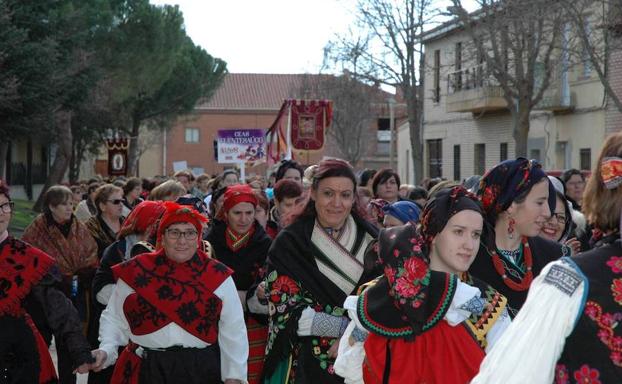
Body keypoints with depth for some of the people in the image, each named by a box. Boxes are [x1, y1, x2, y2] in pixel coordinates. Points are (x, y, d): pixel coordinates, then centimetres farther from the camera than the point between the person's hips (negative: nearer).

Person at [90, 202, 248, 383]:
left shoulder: (218, 275, 2)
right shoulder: (135, 272, 3)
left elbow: (233, 330, 3)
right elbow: (114, 318, 7)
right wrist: (106, 350, -10)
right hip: (146, 369, 0)